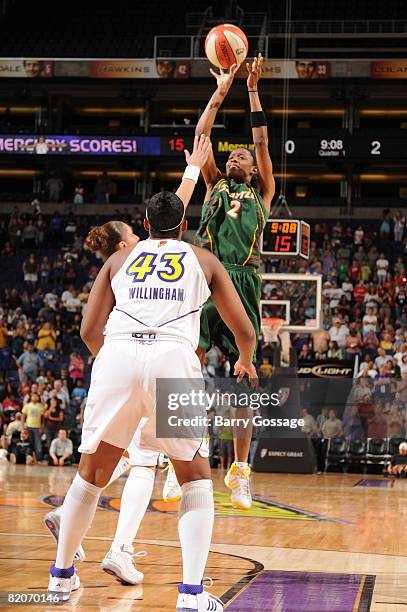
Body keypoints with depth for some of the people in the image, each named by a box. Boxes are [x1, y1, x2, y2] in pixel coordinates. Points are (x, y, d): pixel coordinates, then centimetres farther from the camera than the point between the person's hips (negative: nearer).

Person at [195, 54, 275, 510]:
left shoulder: (262, 194, 20)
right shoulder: (215, 186, 22)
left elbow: (262, 142, 14)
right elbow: (201, 135, 17)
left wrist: (253, 90, 14)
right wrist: (221, 91, 18)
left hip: (243, 282, 0)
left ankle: (240, 472, 3)